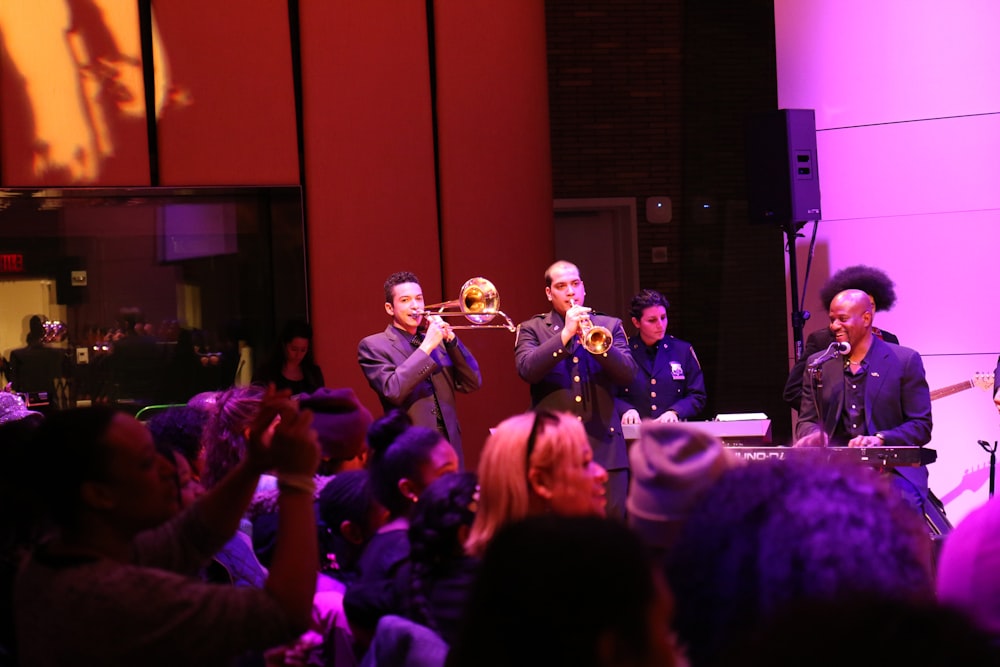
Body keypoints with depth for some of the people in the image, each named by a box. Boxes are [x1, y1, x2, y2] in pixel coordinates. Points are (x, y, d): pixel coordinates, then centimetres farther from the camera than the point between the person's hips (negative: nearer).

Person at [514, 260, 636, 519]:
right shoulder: (531, 329, 9)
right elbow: (527, 370, -9)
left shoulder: (610, 326, 14)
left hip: (605, 447, 1)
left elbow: (628, 375, 1)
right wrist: (565, 334, -16)